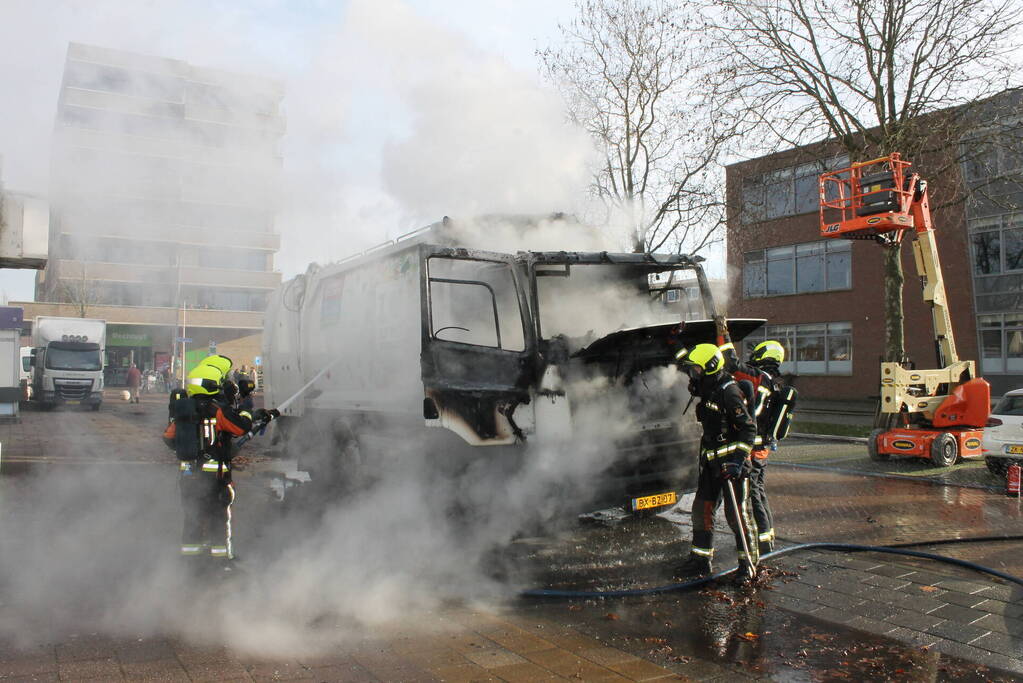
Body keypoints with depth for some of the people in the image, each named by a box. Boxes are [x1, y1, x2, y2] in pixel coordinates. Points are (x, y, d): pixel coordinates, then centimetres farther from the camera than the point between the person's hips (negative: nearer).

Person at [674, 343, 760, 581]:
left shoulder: (729, 392, -17)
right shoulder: (708, 393, 11)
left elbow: (749, 429, -18)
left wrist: (738, 460, -21)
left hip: (732, 462, -9)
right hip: (712, 462, 9)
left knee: (737, 513, -2)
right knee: (701, 509, 10)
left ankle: (749, 562, 12)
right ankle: (701, 559, 20)